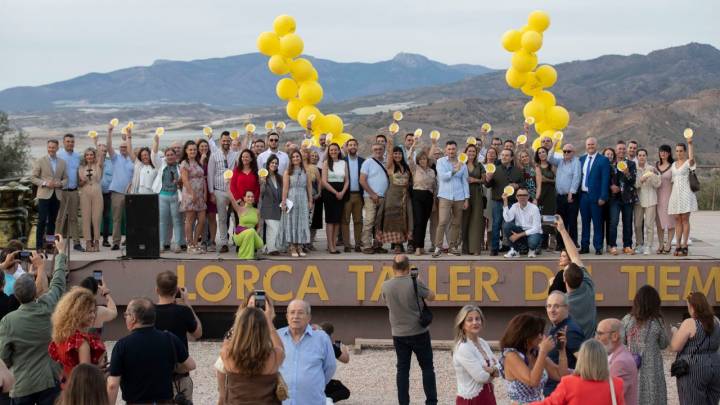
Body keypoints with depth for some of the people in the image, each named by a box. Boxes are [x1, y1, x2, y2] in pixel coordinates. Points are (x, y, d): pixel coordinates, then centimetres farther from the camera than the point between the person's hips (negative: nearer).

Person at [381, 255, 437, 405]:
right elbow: (431, 296, -3)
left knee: (402, 369, 9)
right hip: (419, 332, -3)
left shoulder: (386, 286, -6)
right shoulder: (415, 282, -17)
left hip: (399, 334, 3)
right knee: (427, 368, 10)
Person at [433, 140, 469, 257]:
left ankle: (452, 247, 12)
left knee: (456, 223, 5)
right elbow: (443, 176, -8)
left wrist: (467, 198, 6)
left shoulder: (462, 163, 11)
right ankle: (438, 247, -10)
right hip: (445, 196, -3)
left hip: (459, 197, 3)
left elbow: (465, 181, 11)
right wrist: (454, 170, -18)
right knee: (442, 222, -13)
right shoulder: (441, 162, 4)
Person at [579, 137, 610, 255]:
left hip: (595, 196, -4)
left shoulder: (603, 160, -2)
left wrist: (603, 197, -13)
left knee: (597, 223, 0)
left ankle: (598, 247, 5)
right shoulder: (581, 159, 13)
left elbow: (605, 180, -7)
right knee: (585, 222, 9)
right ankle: (585, 246, 14)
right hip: (583, 195, 4)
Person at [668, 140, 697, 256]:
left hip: (685, 193, -6)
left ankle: (684, 246, -4)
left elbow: (691, 158, -27)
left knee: (685, 220, -5)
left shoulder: (688, 162, -2)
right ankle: (678, 246, 6)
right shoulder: (674, 164, 16)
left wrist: (690, 144, -23)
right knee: (677, 220, 4)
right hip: (675, 193, 6)